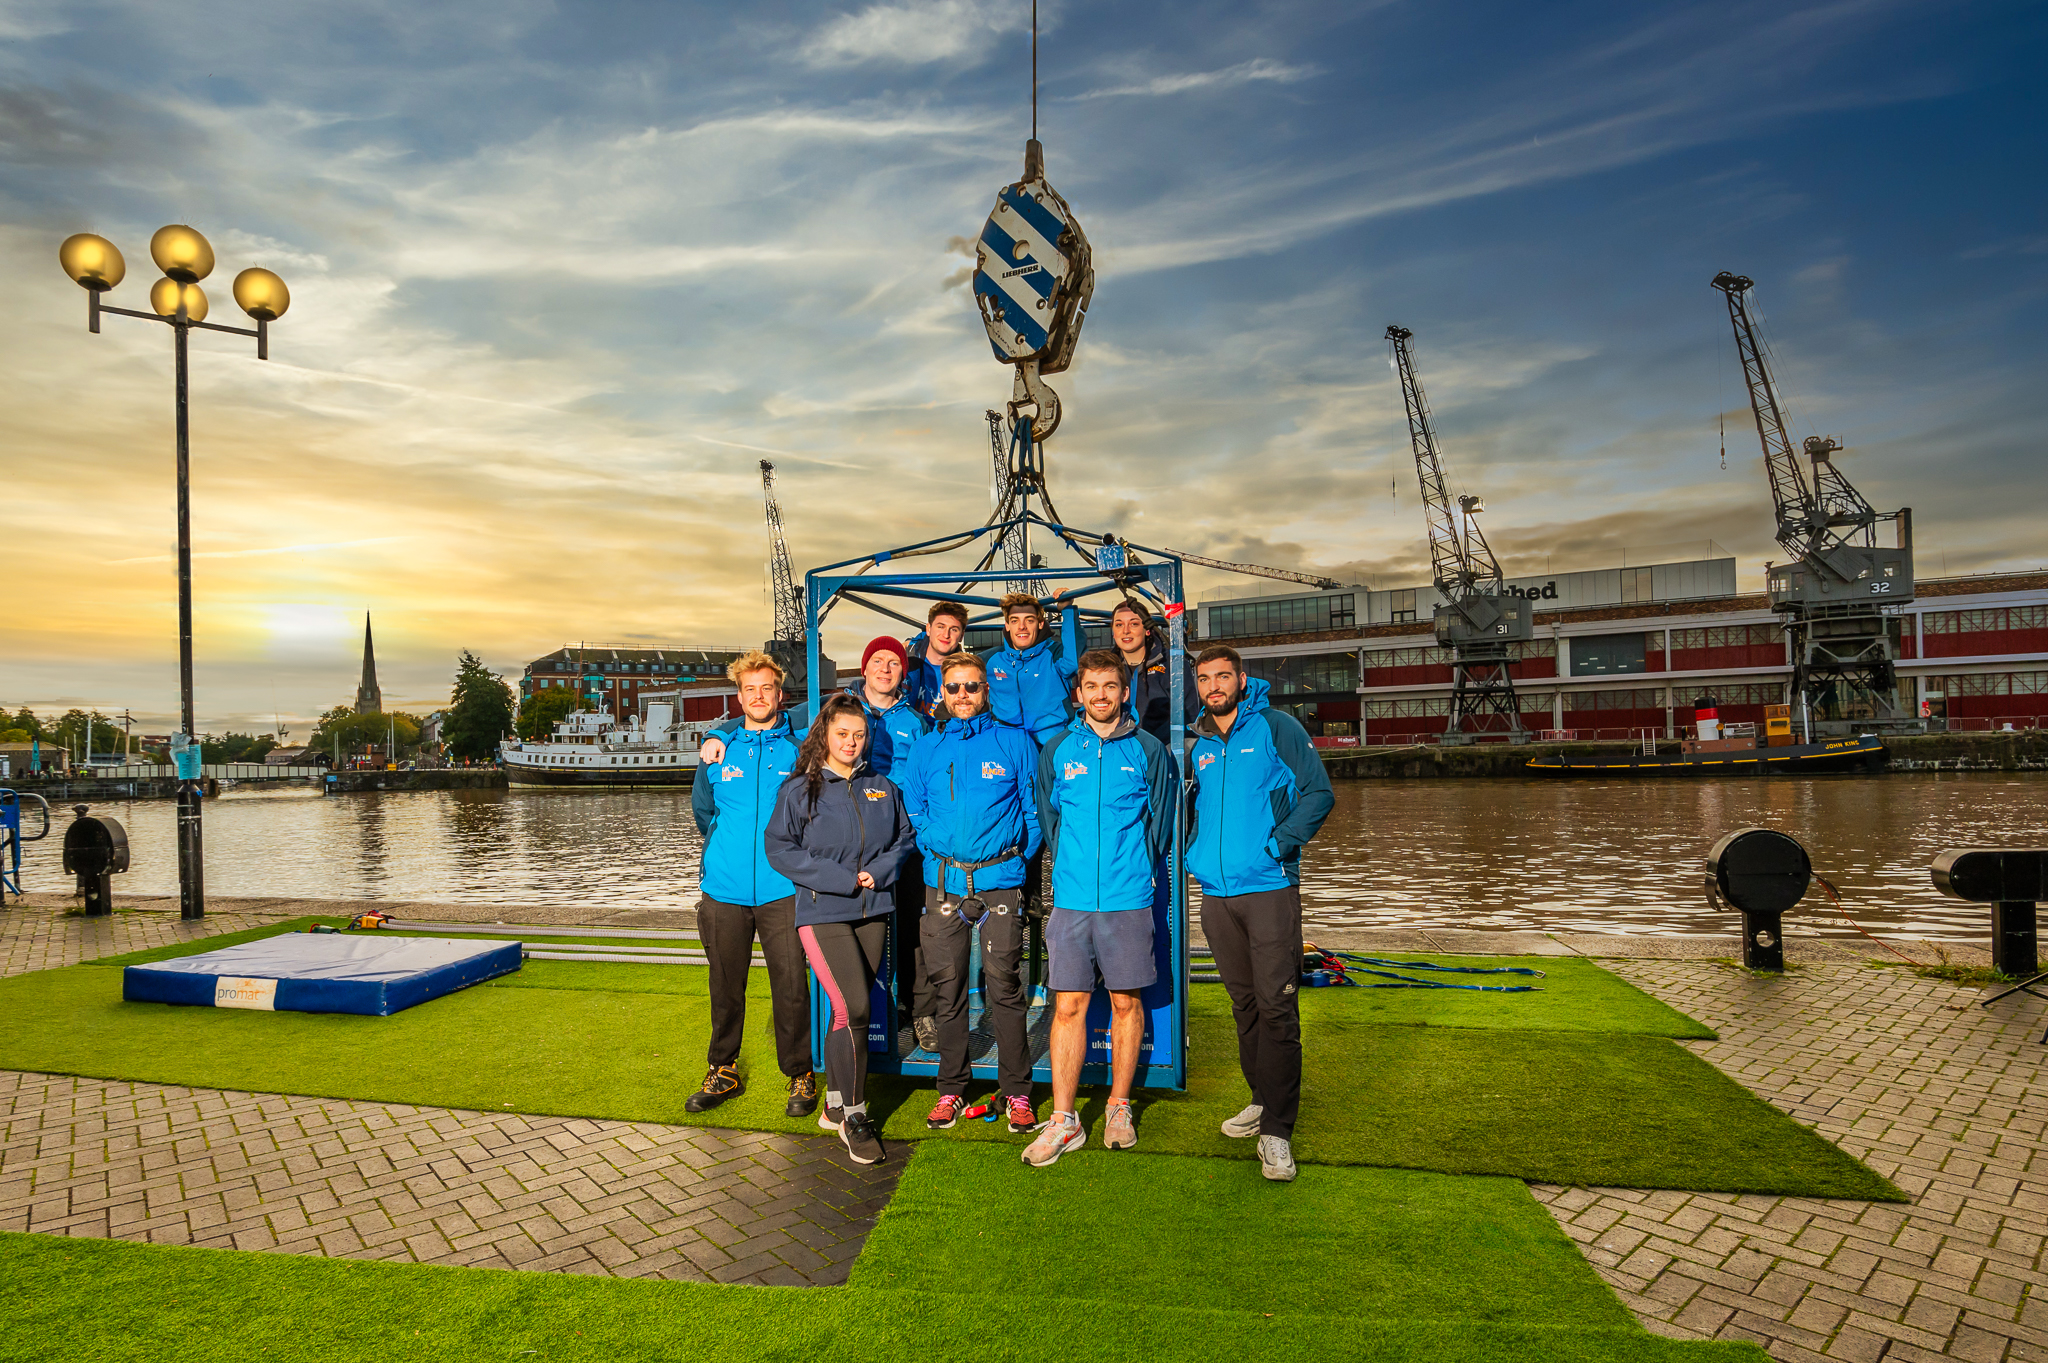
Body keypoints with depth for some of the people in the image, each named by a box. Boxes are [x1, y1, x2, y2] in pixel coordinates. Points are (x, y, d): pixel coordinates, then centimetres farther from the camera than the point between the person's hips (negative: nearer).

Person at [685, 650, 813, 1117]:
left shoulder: (800, 749, 1)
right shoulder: (717, 751, 8)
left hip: (782, 890, -2)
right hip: (725, 888, 3)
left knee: (791, 986, -2)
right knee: (726, 986, 11)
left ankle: (800, 1075, 13)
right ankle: (723, 1073, 27)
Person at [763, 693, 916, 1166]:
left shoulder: (882, 788, 11)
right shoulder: (799, 789, -1)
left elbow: (905, 837, 14)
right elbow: (779, 848, -5)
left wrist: (878, 871, -6)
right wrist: (841, 878, -12)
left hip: (873, 912, 4)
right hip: (823, 913, -4)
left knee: (849, 1011, 10)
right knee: (853, 1008, -14)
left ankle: (836, 1106, 26)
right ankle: (854, 1118, -1)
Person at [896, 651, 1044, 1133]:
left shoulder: (1015, 742, 5)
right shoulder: (925, 748, 12)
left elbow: (1035, 807, 6)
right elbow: (912, 809, 16)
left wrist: (1021, 856, 0)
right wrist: (935, 848, 6)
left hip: (1000, 880, -2)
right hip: (943, 881, 2)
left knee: (1005, 988, -2)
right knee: (948, 987, 6)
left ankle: (1017, 1092, 11)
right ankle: (951, 1089, 20)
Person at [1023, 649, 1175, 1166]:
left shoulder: (1148, 750, 3)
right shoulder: (1057, 751, 7)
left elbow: (1160, 819, 10)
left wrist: (1137, 870, 10)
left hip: (1128, 898, -1)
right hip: (1071, 898, 1)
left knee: (1126, 1002, 9)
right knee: (1068, 1006, 1)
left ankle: (1119, 1107, 24)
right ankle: (1064, 1120, 9)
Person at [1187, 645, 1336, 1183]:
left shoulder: (1275, 727, -2)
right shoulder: (1199, 747, 13)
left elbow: (1319, 793, -8)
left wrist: (1276, 845, -16)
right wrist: (1195, 855, 11)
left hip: (1270, 887, -5)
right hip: (1216, 893, 5)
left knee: (1276, 1006, -6)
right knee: (1244, 1003, 13)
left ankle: (1276, 1131, -1)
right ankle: (1263, 1100, 28)